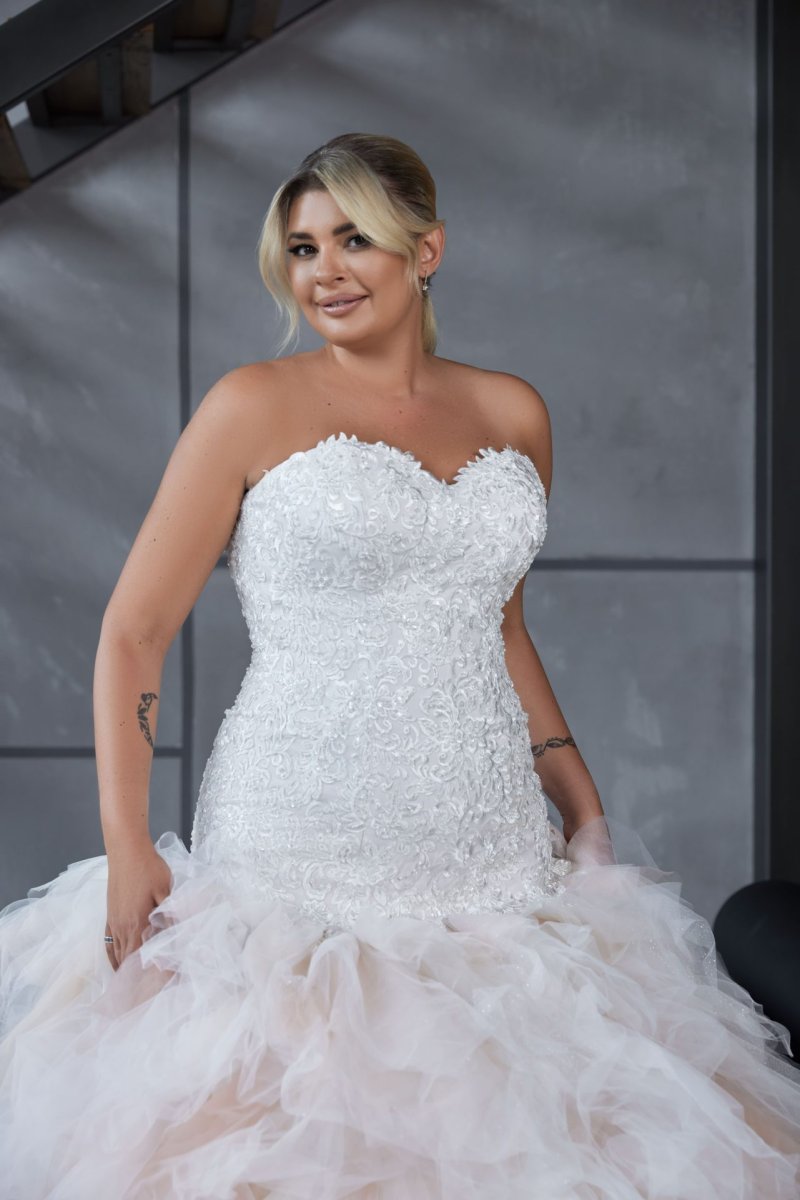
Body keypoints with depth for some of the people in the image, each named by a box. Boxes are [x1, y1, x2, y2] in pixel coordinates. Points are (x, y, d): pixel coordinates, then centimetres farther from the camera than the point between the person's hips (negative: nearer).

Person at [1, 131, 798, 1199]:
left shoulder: (514, 415, 11)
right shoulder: (255, 408, 0)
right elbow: (133, 635, -1)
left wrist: (589, 813, 17)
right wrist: (127, 850, -11)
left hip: (501, 869, 4)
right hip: (297, 882, -4)